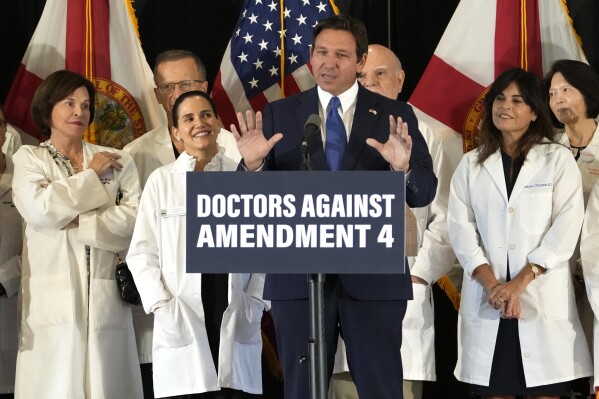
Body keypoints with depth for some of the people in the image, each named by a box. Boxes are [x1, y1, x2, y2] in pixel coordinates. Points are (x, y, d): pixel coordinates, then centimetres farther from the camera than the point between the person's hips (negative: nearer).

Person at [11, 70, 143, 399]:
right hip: (52, 300, -1)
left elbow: (136, 219, -2)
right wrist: (90, 175, 0)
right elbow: (39, 210, -9)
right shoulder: (28, 159, 10)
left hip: (105, 298, 2)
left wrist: (76, 222, -8)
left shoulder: (117, 160, 13)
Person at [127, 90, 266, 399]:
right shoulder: (161, 180, 6)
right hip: (182, 318, 0)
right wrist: (161, 305, -6)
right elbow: (142, 252, 4)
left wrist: (255, 301, -2)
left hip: (235, 317, 0)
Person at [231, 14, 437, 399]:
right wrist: (253, 165, -19)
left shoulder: (395, 115, 4)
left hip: (373, 274, -1)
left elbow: (425, 192, -2)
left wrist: (403, 168, -23)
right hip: (299, 274, 1)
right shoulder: (279, 115, 6)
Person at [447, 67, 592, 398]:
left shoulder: (558, 160, 4)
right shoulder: (471, 164, 12)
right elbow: (460, 228, 3)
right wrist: (491, 283, -11)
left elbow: (566, 229, -5)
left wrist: (520, 282, -12)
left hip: (544, 298, -2)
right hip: (486, 299, 2)